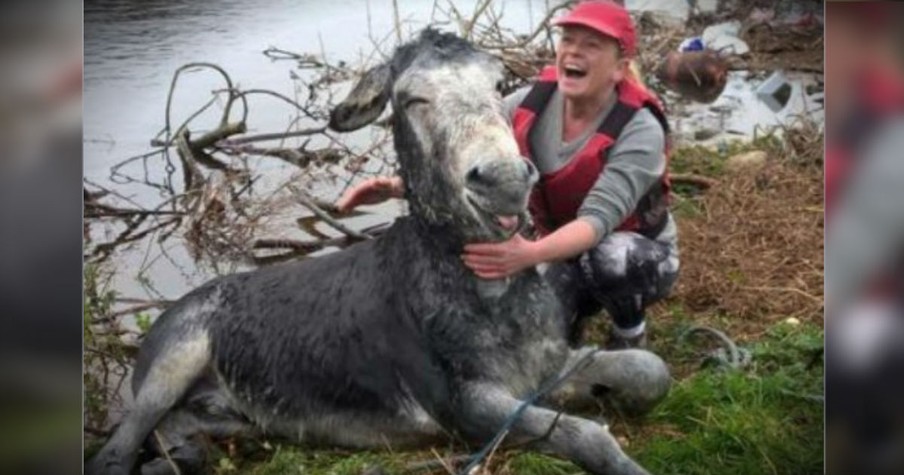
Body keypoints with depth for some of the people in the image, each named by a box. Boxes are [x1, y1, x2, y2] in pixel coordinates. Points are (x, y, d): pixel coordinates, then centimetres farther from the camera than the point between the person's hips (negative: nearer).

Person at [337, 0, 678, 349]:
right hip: (564, 254, 4)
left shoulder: (640, 130, -28)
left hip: (641, 256, -3)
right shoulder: (528, 105, -14)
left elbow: (598, 217, -40)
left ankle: (630, 333, -5)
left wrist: (529, 254, -59)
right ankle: (573, 306, 13)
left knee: (608, 258, -38)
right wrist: (398, 186, -41)